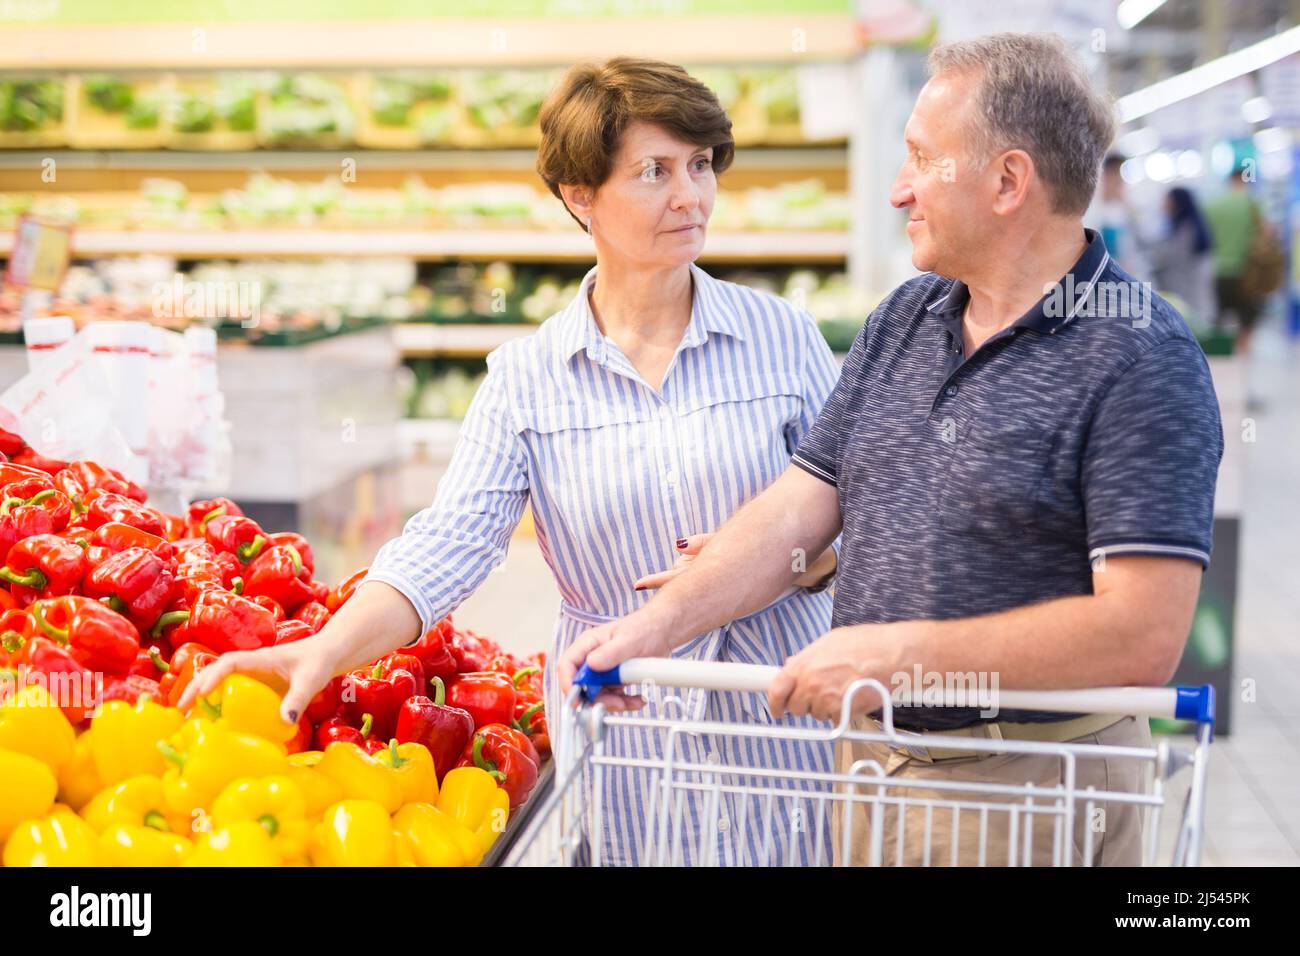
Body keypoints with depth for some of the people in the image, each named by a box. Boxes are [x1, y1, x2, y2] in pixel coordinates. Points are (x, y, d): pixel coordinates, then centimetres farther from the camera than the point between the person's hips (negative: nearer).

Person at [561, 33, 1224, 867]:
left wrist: (901, 656, -24)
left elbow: (1143, 635, -23)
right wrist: (659, 625, -8)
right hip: (869, 765, 6)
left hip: (1036, 797, -6)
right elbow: (796, 513, 6)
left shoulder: (1142, 360, -16)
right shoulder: (903, 319, 7)